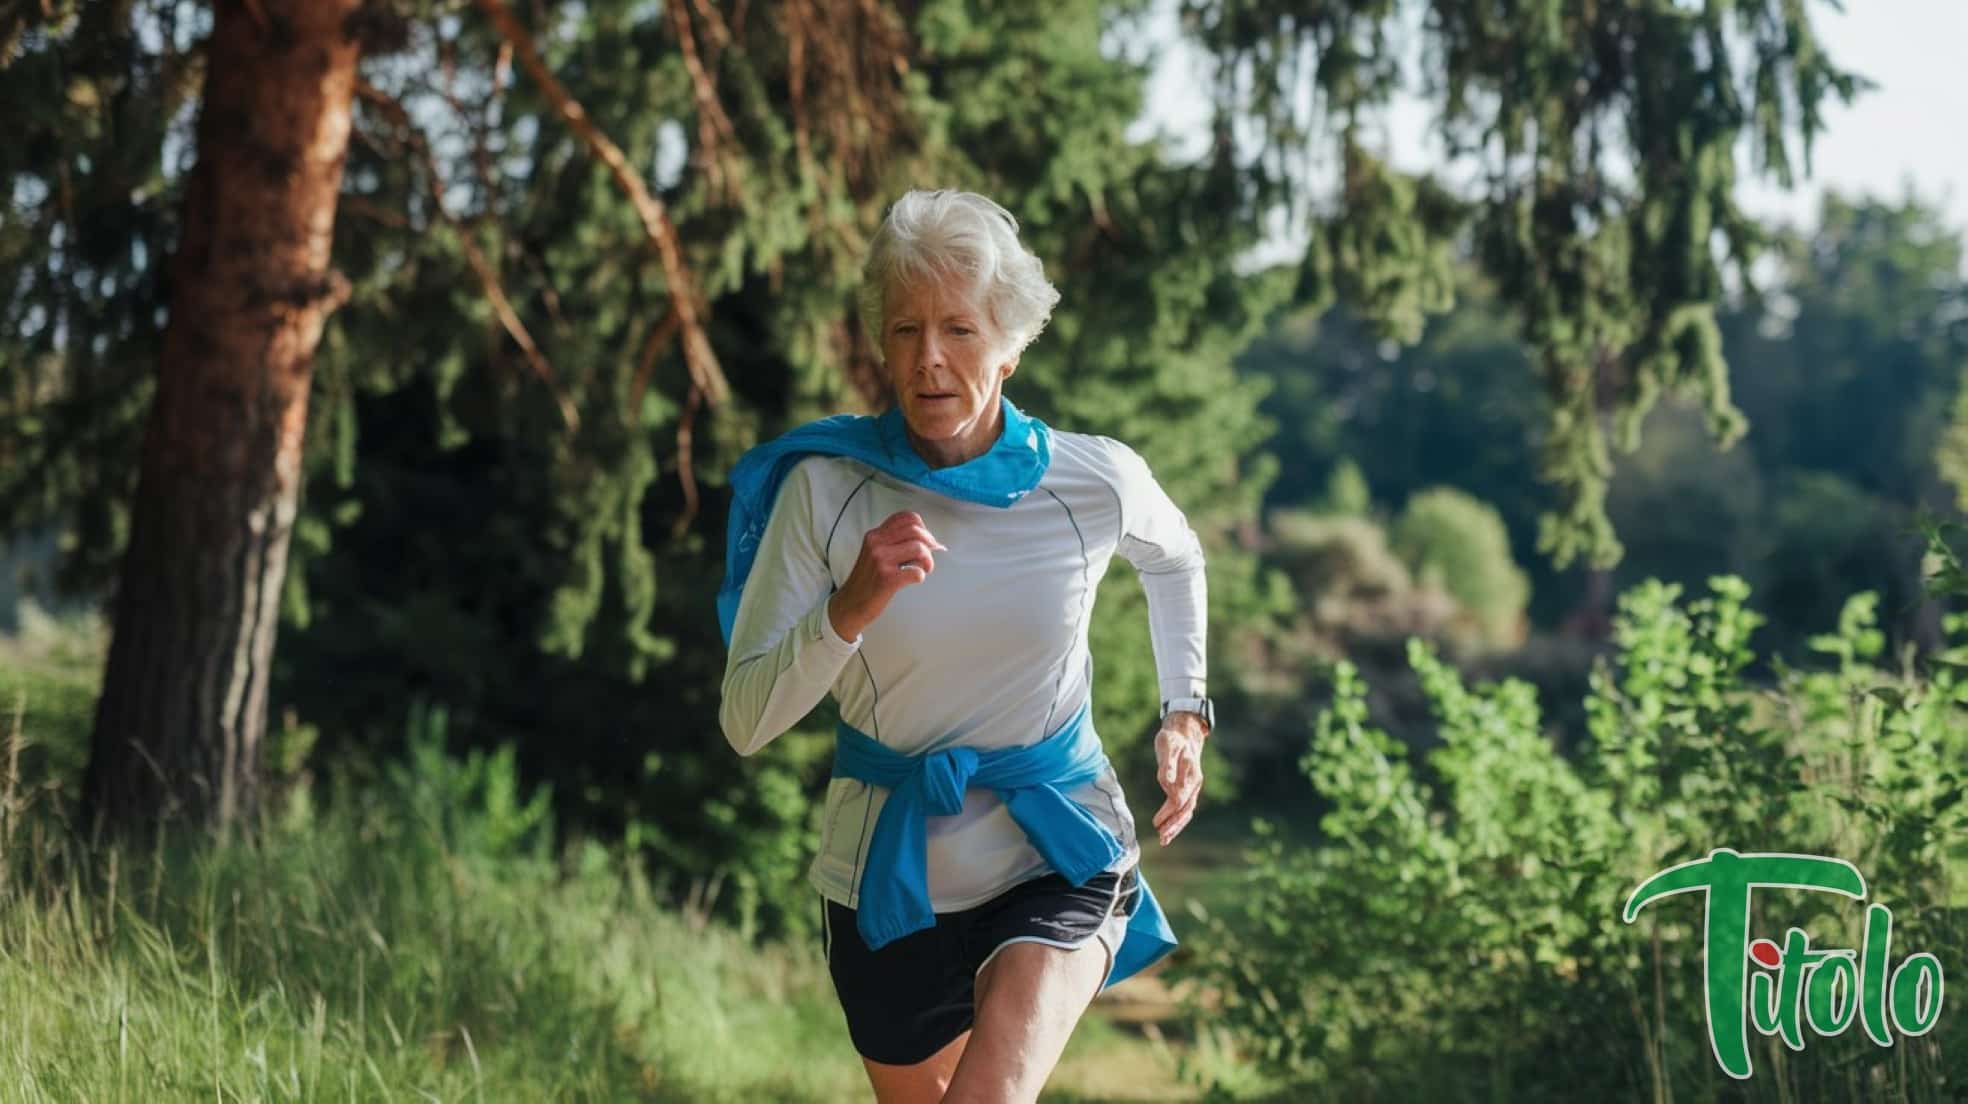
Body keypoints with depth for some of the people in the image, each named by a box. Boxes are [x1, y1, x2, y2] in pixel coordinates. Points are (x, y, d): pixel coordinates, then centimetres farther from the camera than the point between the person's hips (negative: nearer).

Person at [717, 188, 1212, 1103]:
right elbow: (745, 723, -15)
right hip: (888, 874, 1)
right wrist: (850, 609, -30)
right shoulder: (824, 489, -13)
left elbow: (1176, 559, 17)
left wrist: (1185, 711, 8)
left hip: (1059, 855, -1)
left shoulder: (1097, 483, -9)